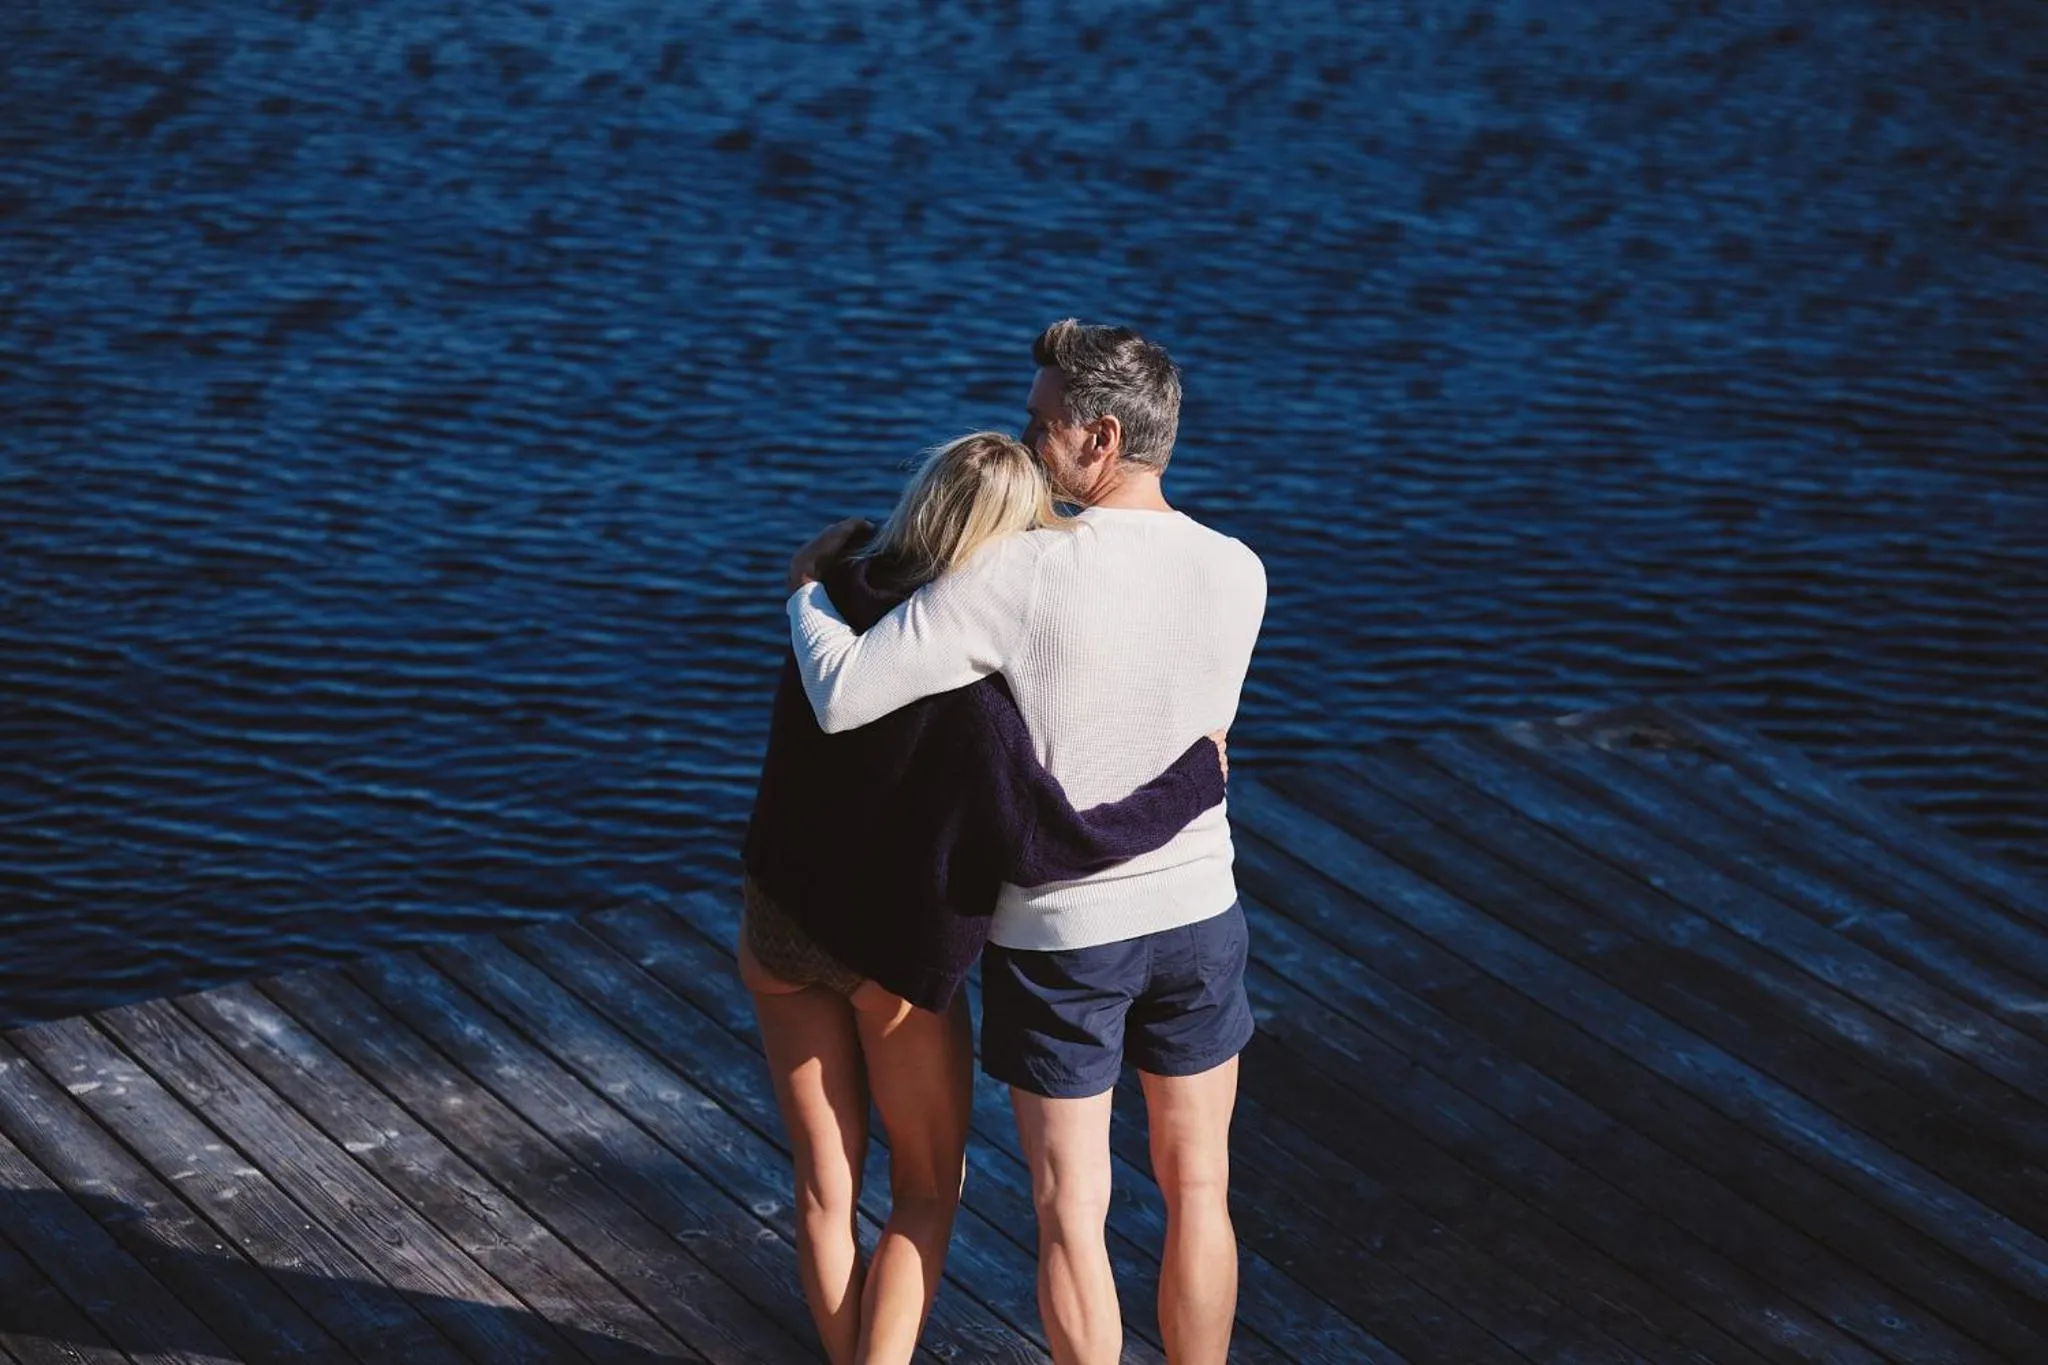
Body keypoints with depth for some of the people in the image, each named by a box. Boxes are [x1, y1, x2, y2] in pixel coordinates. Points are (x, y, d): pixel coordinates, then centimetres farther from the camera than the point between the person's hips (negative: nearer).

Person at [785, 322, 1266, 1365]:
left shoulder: (1018, 576, -25)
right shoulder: (1239, 576, -10)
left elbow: (841, 698, -25)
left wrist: (806, 589, -4)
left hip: (1058, 934, -4)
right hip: (1196, 918, 4)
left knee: (1070, 1212, 11)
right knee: (1198, 1188, 19)